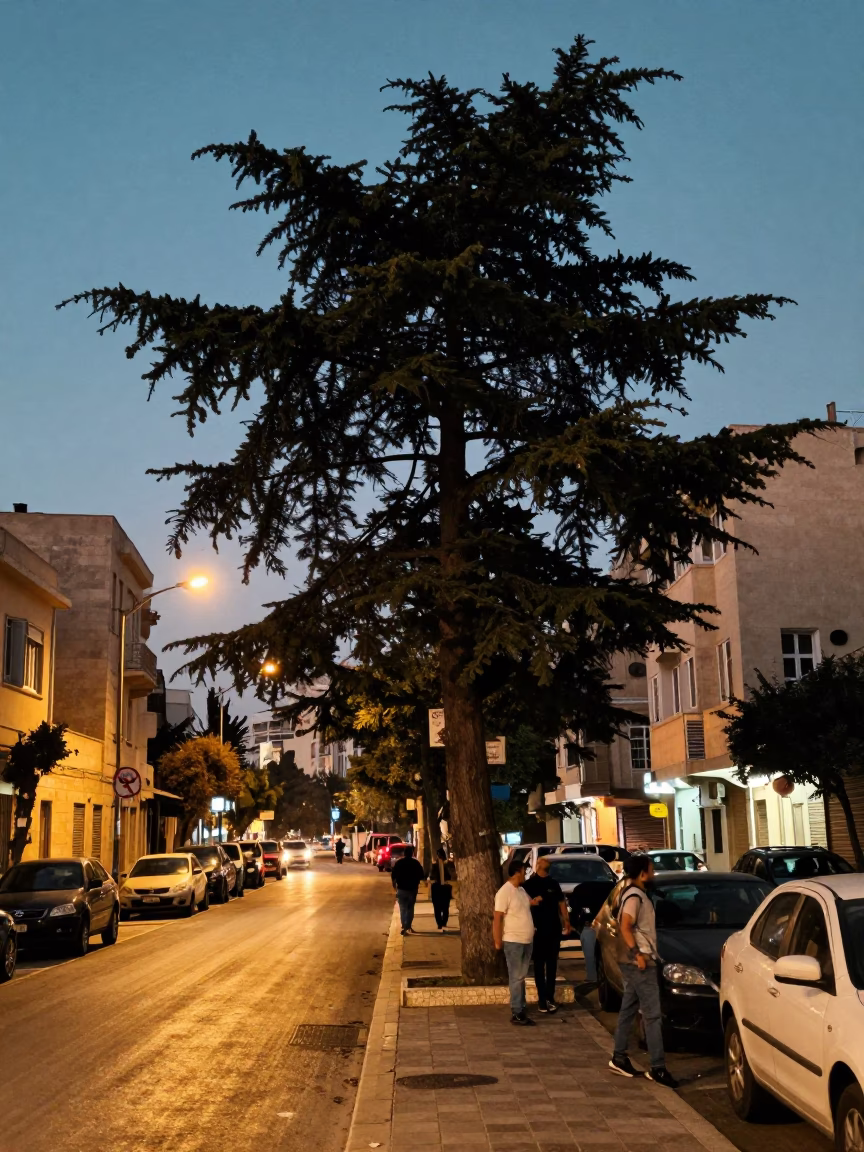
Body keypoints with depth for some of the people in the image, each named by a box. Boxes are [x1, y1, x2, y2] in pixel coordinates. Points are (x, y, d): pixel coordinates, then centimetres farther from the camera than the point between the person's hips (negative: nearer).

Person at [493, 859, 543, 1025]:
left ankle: (521, 1009, 20)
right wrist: (498, 941, -17)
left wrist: (533, 902, 10)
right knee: (516, 978, -6)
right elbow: (497, 918, -17)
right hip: (513, 941, -8)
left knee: (521, 977, 13)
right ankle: (516, 1013, -3)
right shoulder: (504, 892, -16)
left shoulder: (521, 890, 10)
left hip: (526, 941, 8)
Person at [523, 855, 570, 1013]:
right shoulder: (528, 885, -3)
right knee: (539, 965, 1)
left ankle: (550, 997, 12)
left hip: (554, 929, 3)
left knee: (552, 964, 6)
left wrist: (566, 921, 4)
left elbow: (561, 903, 12)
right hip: (537, 930, -3)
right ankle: (542, 998, 5)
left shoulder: (554, 884, 7)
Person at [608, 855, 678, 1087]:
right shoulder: (635, 896, -15)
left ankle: (619, 1057, 21)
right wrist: (637, 953, -29)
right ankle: (657, 1068, -9)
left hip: (636, 963, 10)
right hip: (640, 963, -10)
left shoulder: (635, 894, 16)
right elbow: (625, 927, -25)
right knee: (652, 1014, -9)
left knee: (629, 1009, 14)